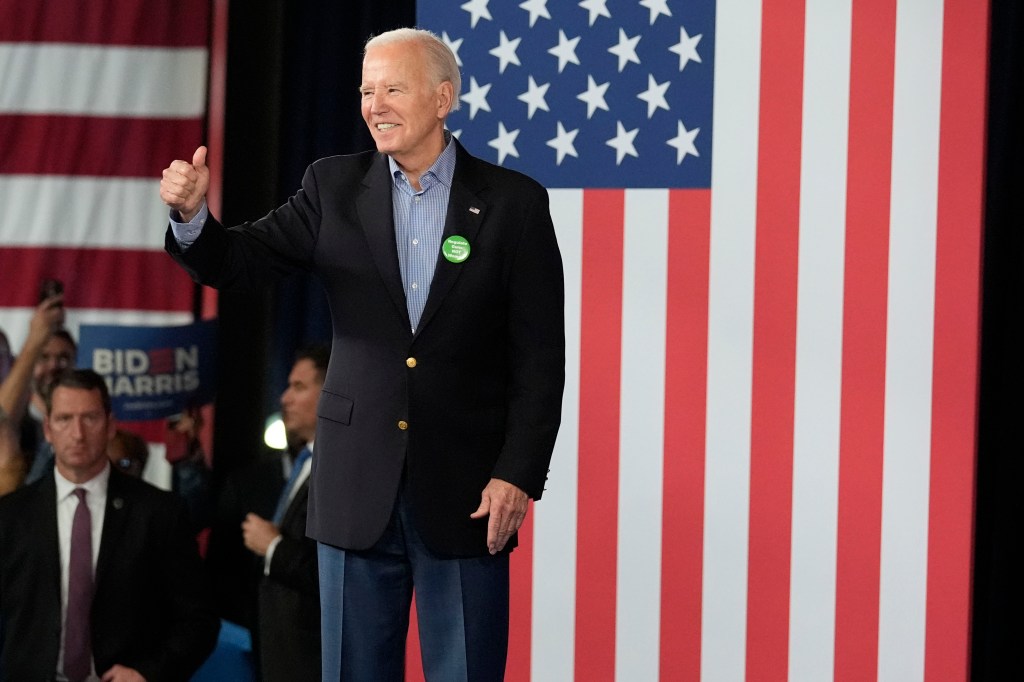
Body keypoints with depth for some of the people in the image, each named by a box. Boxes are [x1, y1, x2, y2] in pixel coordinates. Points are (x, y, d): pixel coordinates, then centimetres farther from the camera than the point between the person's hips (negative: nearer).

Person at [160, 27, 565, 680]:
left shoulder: (513, 202, -2)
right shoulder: (335, 187, 6)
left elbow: (539, 356, -3)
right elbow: (241, 262, -1)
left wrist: (519, 475, -10)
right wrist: (192, 215, -22)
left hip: (465, 491, -2)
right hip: (358, 486, 2)